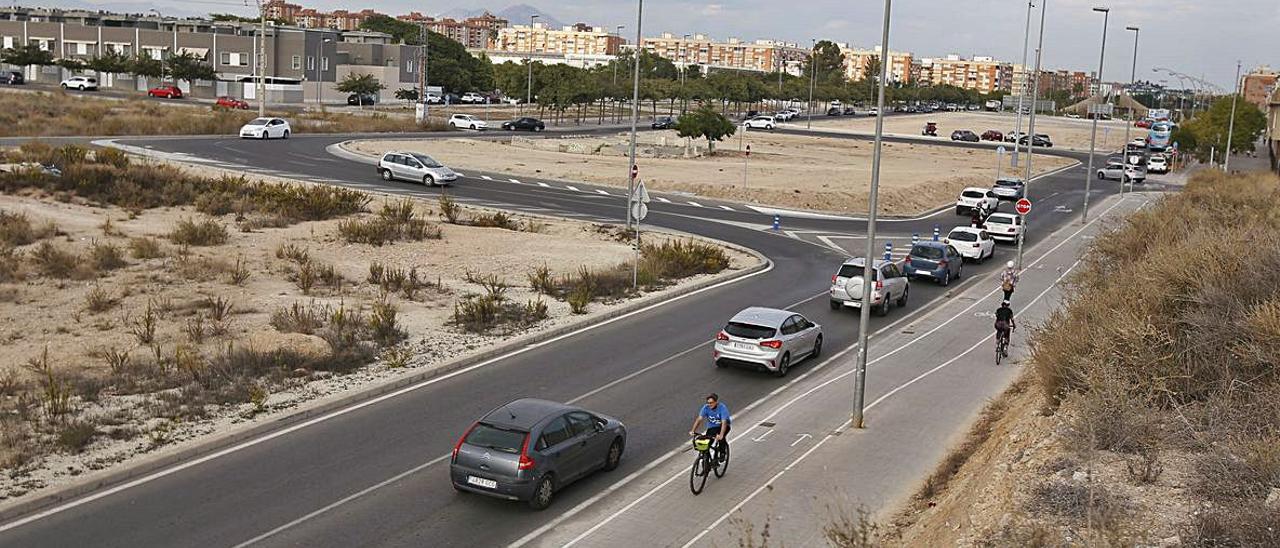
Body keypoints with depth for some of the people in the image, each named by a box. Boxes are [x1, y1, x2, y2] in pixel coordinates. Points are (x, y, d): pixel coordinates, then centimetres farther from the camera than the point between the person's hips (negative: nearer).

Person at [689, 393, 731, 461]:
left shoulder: (722, 408, -27)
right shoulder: (706, 408, -16)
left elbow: (724, 423, -37)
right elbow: (699, 419, -22)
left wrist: (721, 435, -51)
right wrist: (693, 431, -35)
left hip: (722, 426, -3)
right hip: (712, 427, 3)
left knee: (720, 438, -33)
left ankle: (722, 453, -8)